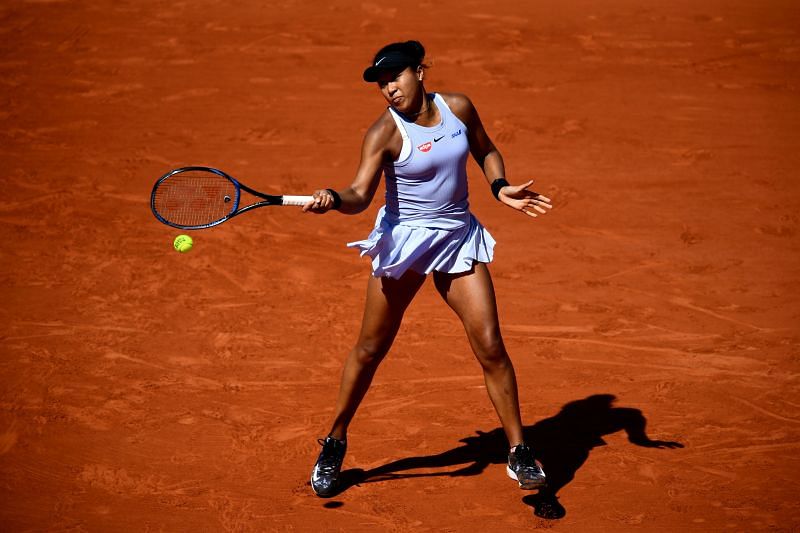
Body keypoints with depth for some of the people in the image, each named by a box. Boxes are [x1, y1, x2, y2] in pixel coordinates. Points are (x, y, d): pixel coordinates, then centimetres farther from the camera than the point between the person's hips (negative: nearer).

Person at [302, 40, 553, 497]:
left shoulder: (458, 108, -2)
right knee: (370, 349, 5)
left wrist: (500, 187, -2)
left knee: (490, 347, -4)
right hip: (403, 241, -3)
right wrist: (333, 199, -47)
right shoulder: (385, 133, -15)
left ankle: (520, 453, 8)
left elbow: (486, 151, 16)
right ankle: (335, 445, 23)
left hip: (459, 239, 3)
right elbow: (361, 195, -26)